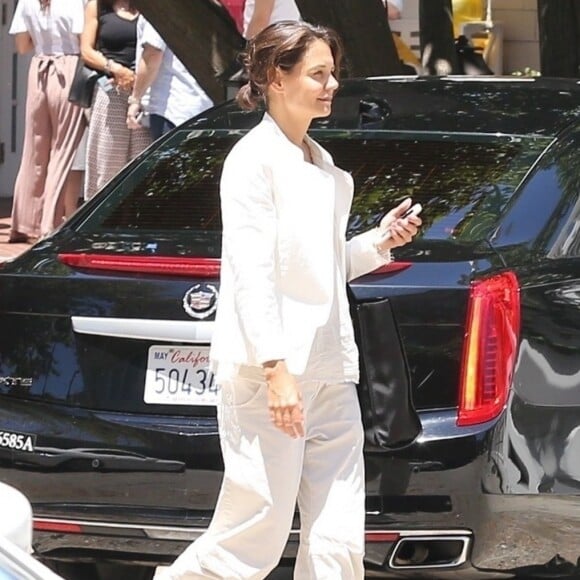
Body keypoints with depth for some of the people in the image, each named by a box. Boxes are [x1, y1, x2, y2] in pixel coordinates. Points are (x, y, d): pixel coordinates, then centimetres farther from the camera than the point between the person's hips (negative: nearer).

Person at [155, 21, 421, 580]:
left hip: (330, 374, 8)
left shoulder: (321, 165, 18)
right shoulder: (254, 158, -8)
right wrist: (276, 367, -22)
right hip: (269, 371, -8)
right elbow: (252, 273, -15)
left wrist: (379, 241, 9)